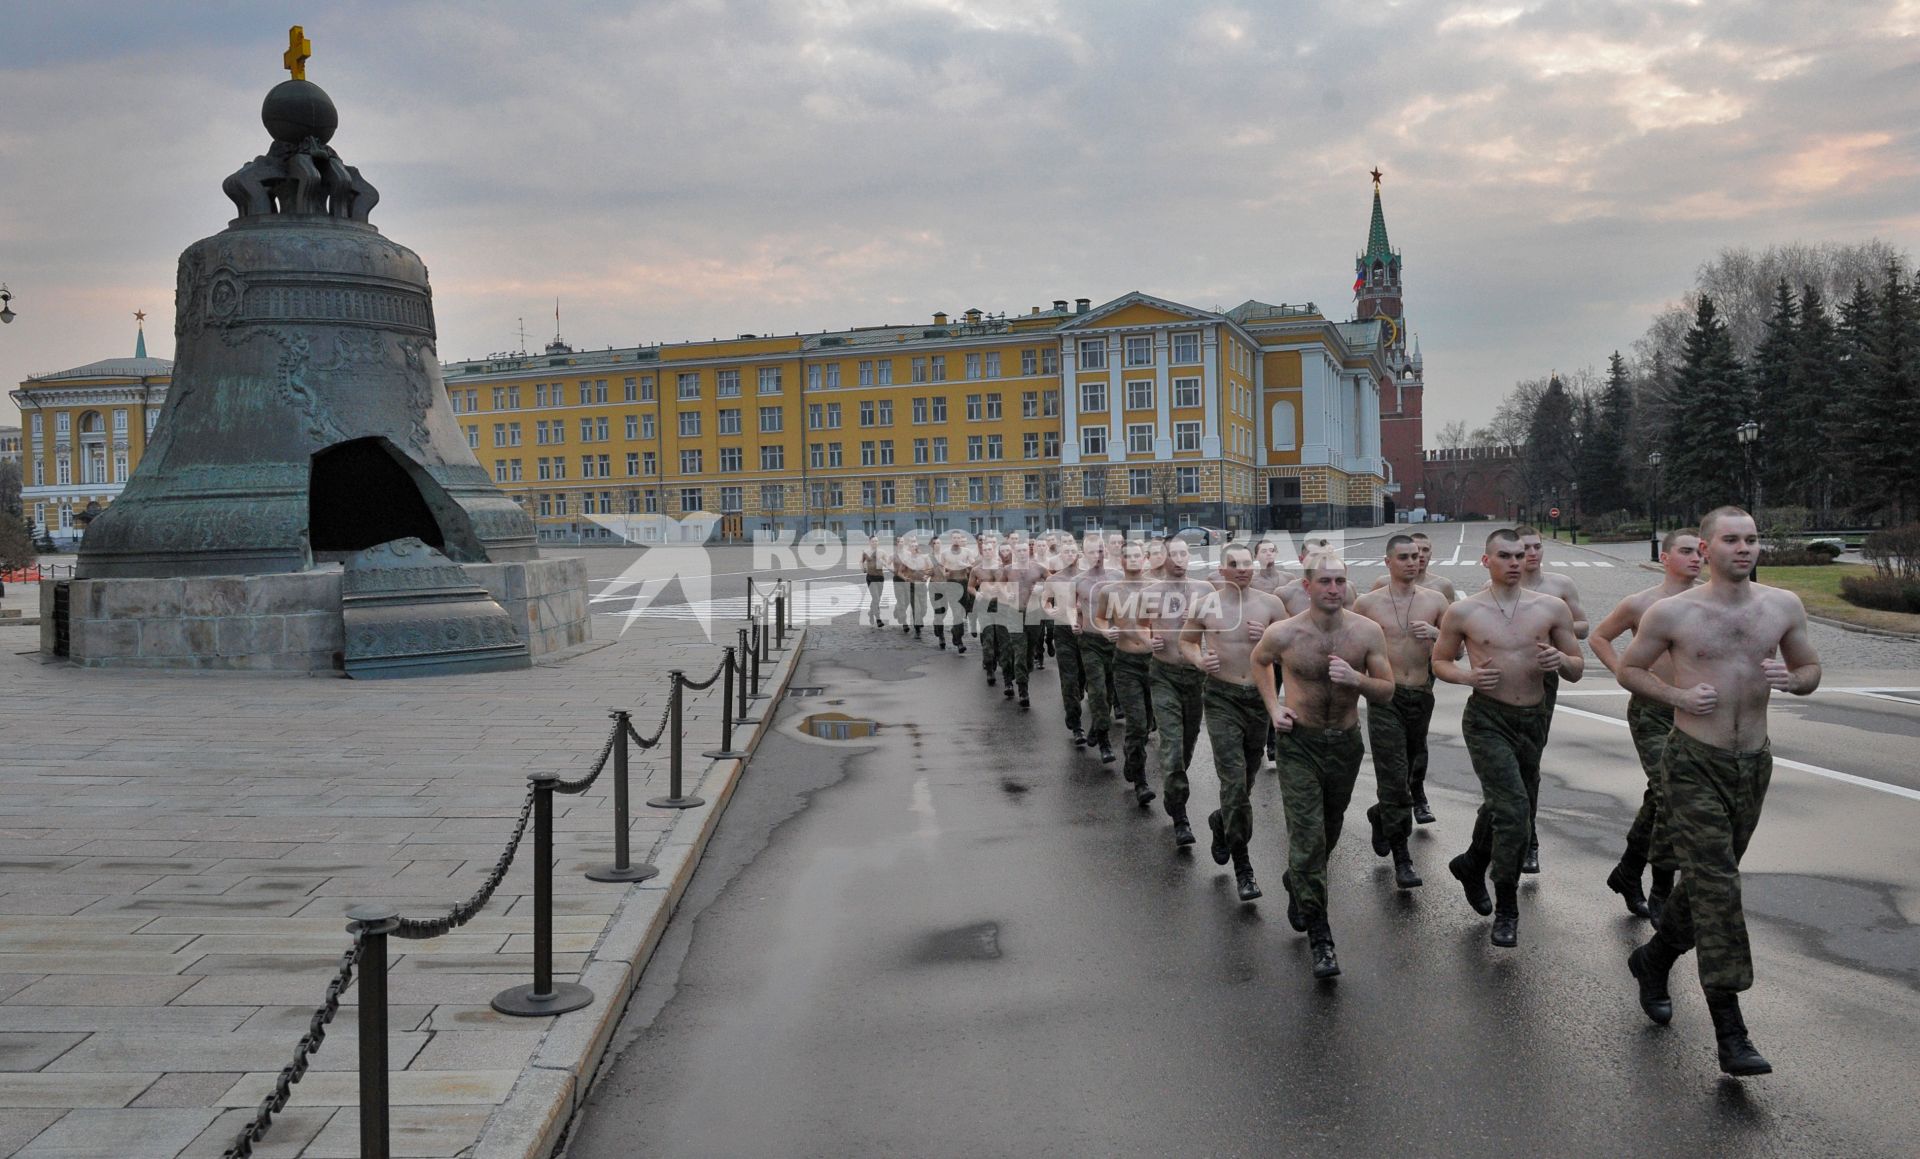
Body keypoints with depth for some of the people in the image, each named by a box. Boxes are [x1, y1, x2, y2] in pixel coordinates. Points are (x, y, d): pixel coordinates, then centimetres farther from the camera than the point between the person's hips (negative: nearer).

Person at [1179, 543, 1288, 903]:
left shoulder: (1269, 604, 1)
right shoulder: (1205, 605, -1)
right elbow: (1185, 641, 13)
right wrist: (1198, 659, -8)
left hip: (1259, 696, 3)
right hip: (1222, 698, -3)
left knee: (1245, 778, 15)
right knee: (1234, 780, -13)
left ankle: (1221, 822, 47)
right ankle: (1242, 866, -5)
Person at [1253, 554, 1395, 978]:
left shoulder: (1367, 632, -11)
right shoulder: (1283, 634, -14)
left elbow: (1387, 692, -6)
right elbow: (1259, 661, 10)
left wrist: (1357, 679, -26)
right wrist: (1273, 707, -2)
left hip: (1346, 742, 3)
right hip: (1299, 743, -3)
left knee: (1329, 831, 21)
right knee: (1308, 837, -10)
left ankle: (1297, 881, 52)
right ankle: (1320, 939, -4)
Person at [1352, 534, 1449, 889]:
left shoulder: (1435, 600, 4)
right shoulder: (1367, 603, 0)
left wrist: (1436, 634, -14)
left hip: (1421, 696, 3)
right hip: (1385, 697, -3)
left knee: (1412, 772, 15)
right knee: (1395, 777, -8)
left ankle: (1379, 816, 44)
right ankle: (1402, 858, -3)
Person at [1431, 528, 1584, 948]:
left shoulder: (1551, 608, 2)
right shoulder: (1462, 613, -4)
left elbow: (1577, 670, 8)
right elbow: (1440, 662, 8)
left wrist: (1560, 659, -15)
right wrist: (1468, 676, -12)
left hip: (1533, 720, 4)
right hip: (1487, 720, -4)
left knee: (1503, 807, 17)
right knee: (1513, 809, -17)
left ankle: (1470, 865, 46)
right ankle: (1506, 910, -4)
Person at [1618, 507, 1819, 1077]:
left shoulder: (1783, 607, 3)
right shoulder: (1672, 612, -6)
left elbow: (1811, 669, 14)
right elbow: (1629, 669, 5)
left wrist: (1791, 680, -10)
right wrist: (1678, 695, -13)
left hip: (1754, 762, 4)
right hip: (1695, 762, -4)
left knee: (1709, 879, 15)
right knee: (1716, 886, -10)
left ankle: (1654, 960, 41)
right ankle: (1731, 1034, -10)